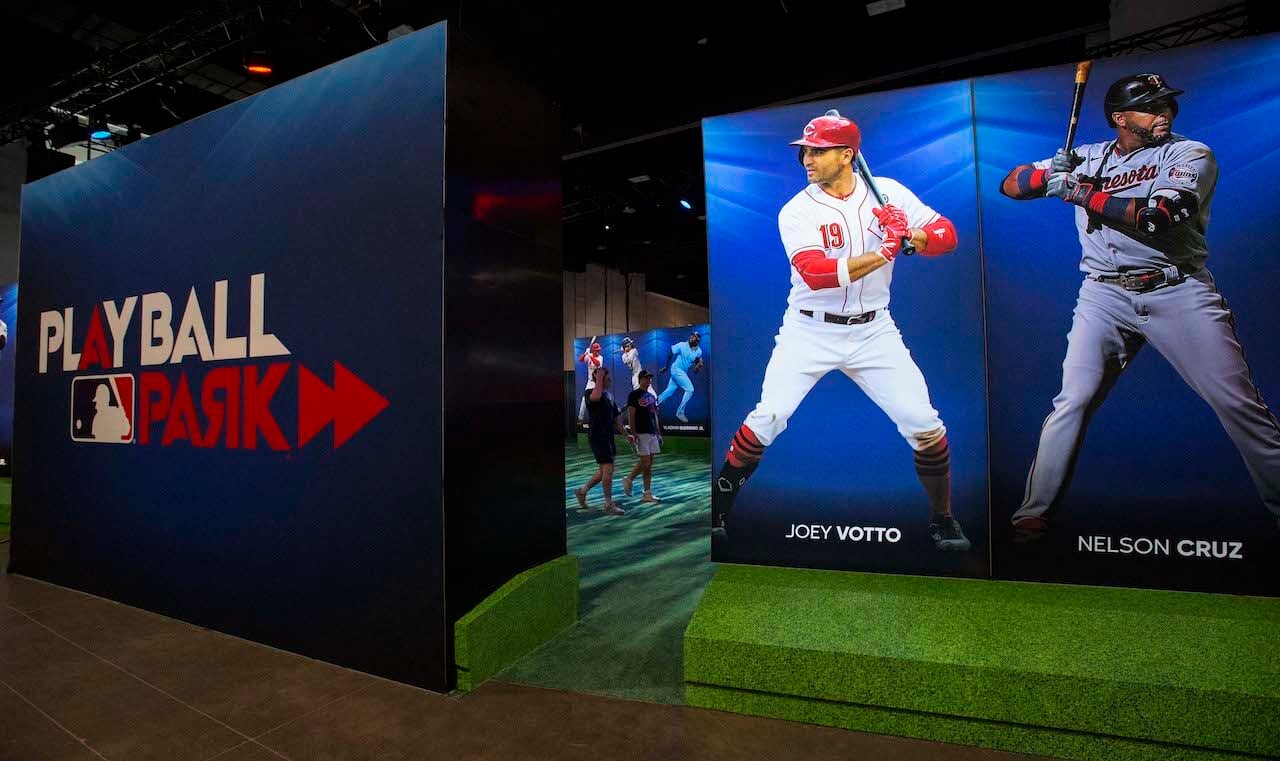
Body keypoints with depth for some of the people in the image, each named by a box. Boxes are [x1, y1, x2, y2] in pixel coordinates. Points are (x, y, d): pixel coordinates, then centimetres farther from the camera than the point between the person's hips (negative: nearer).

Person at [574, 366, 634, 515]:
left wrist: (626, 434, 19)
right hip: (597, 436, -9)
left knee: (603, 471, 14)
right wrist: (599, 378, -24)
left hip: (608, 436, 9)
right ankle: (609, 505, -1)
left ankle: (582, 491, 30)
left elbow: (616, 417, 21)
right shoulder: (589, 393, -9)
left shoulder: (609, 395, 16)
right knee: (608, 469, -10)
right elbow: (595, 397, -37)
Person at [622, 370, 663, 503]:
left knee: (649, 464, 6)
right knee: (645, 463, -9)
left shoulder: (651, 396, 16)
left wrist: (659, 433, 14)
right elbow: (631, 416, -11)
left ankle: (647, 494, 12)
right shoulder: (634, 395, -6)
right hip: (641, 433, -7)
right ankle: (628, 479, 13)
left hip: (652, 433, 7)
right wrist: (634, 435, -17)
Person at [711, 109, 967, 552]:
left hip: (873, 332, 3)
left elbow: (946, 234, -1)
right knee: (768, 417, -14)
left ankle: (943, 520, 22)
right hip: (809, 332, -2)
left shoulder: (888, 193, 2)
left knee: (924, 424, -2)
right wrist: (884, 252, -26)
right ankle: (717, 510, 5)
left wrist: (910, 235, -21)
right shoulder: (796, 212, -8)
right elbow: (816, 274, -23)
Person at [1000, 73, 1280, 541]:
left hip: (1179, 292, 0)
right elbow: (1010, 186, 9)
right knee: (1072, 401, -6)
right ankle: (1033, 513, -1)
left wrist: (1080, 192, -12)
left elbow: (1157, 218, -15)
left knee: (1239, 404, -2)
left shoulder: (1190, 154, 4)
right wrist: (1049, 173, -11)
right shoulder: (1087, 158, 13)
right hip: (1104, 296, 1)